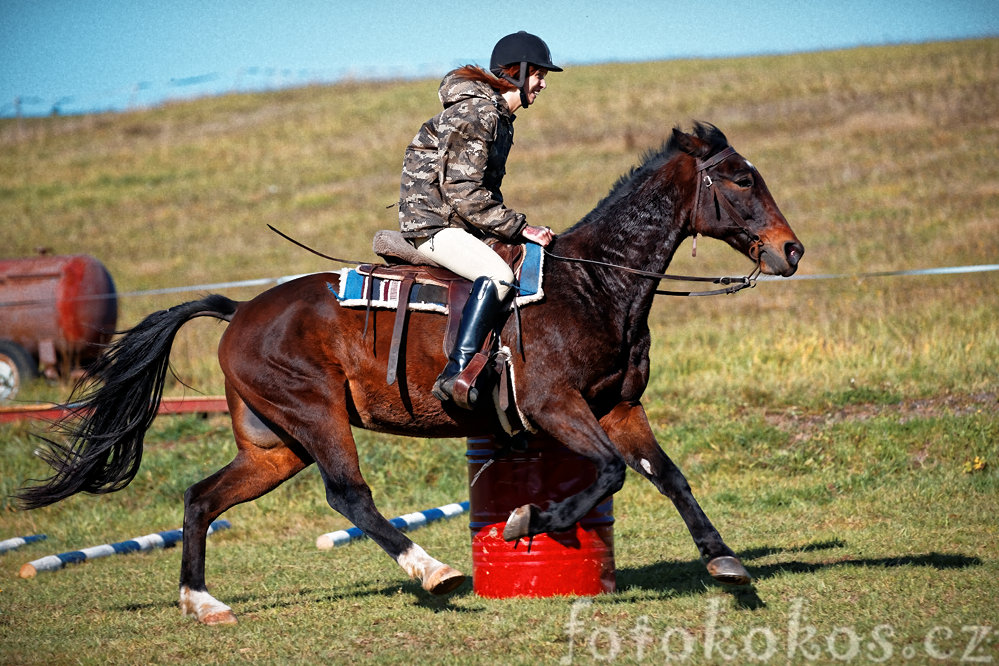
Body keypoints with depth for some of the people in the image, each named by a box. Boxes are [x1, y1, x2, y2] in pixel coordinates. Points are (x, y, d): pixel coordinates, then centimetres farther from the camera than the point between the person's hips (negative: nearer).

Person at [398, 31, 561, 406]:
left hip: (457, 223, 11)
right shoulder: (475, 114, -17)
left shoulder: (499, 116, 16)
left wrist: (515, 228, 10)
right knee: (497, 275, -32)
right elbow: (464, 194, -22)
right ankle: (456, 375, -38)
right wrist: (518, 227, -19)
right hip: (432, 223, -11)